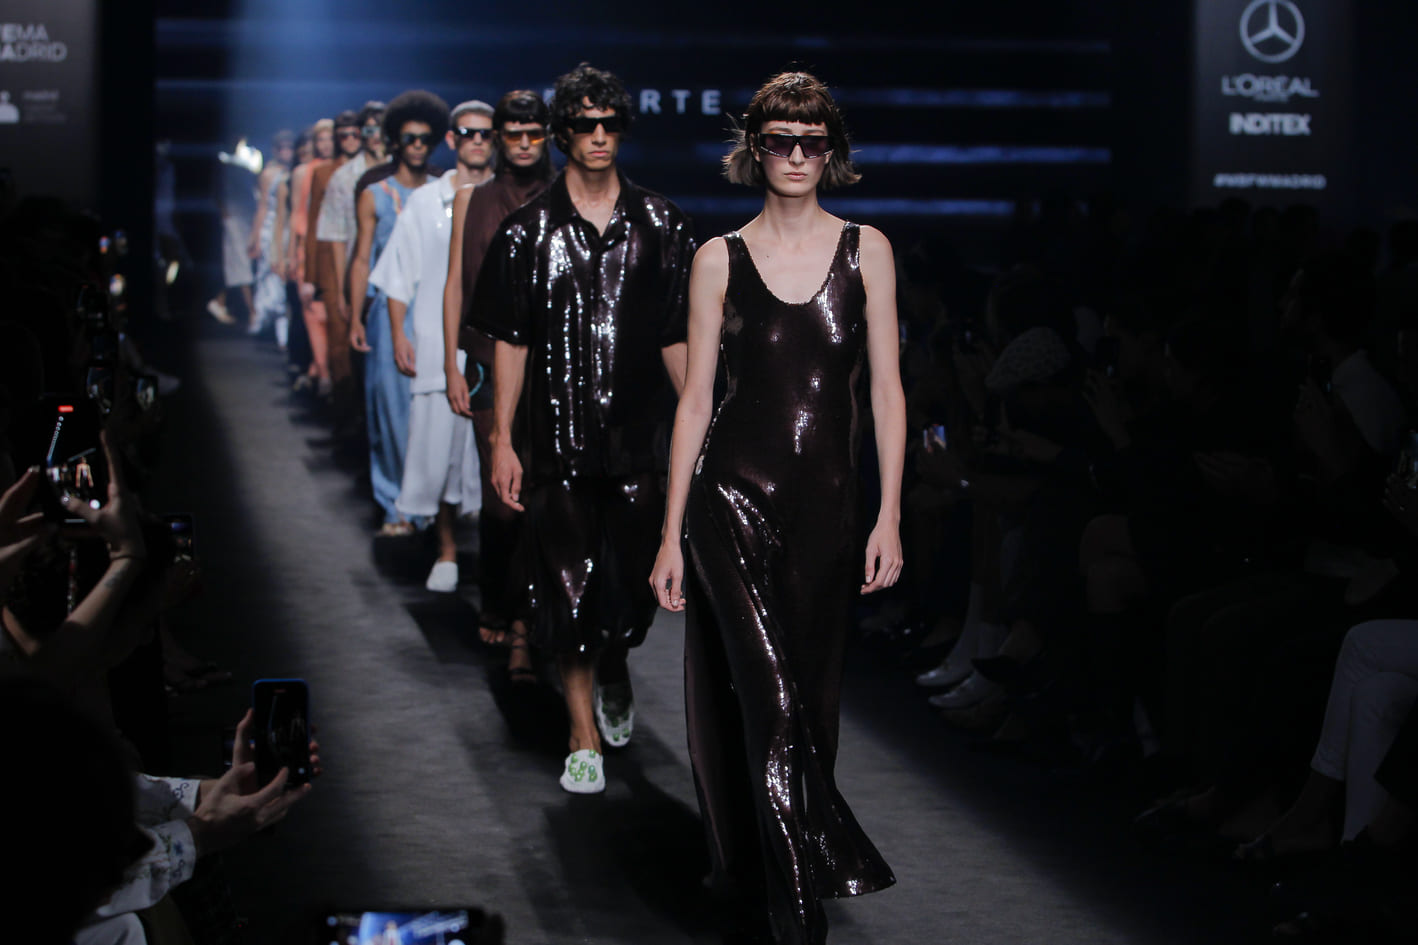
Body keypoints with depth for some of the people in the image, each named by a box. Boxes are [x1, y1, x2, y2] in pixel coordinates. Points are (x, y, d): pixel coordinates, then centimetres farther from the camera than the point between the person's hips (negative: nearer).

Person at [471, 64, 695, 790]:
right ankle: (584, 735, 8)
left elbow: (676, 338, 8)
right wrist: (502, 441, -3)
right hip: (557, 437, -1)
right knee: (567, 585, -1)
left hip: (637, 433, 1)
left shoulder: (658, 226, 5)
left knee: (630, 577, 6)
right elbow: (510, 342, 1)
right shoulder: (529, 230, 1)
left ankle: (613, 667, 39)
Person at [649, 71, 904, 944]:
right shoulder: (720, 259, 2)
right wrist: (672, 534, 1)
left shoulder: (866, 250, 4)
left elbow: (886, 390, 4)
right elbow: (696, 396, 3)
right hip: (733, 494, -2)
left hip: (827, 502, 2)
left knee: (809, 700, 8)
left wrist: (890, 518, -1)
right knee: (769, 700, -11)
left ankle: (768, 868, 26)